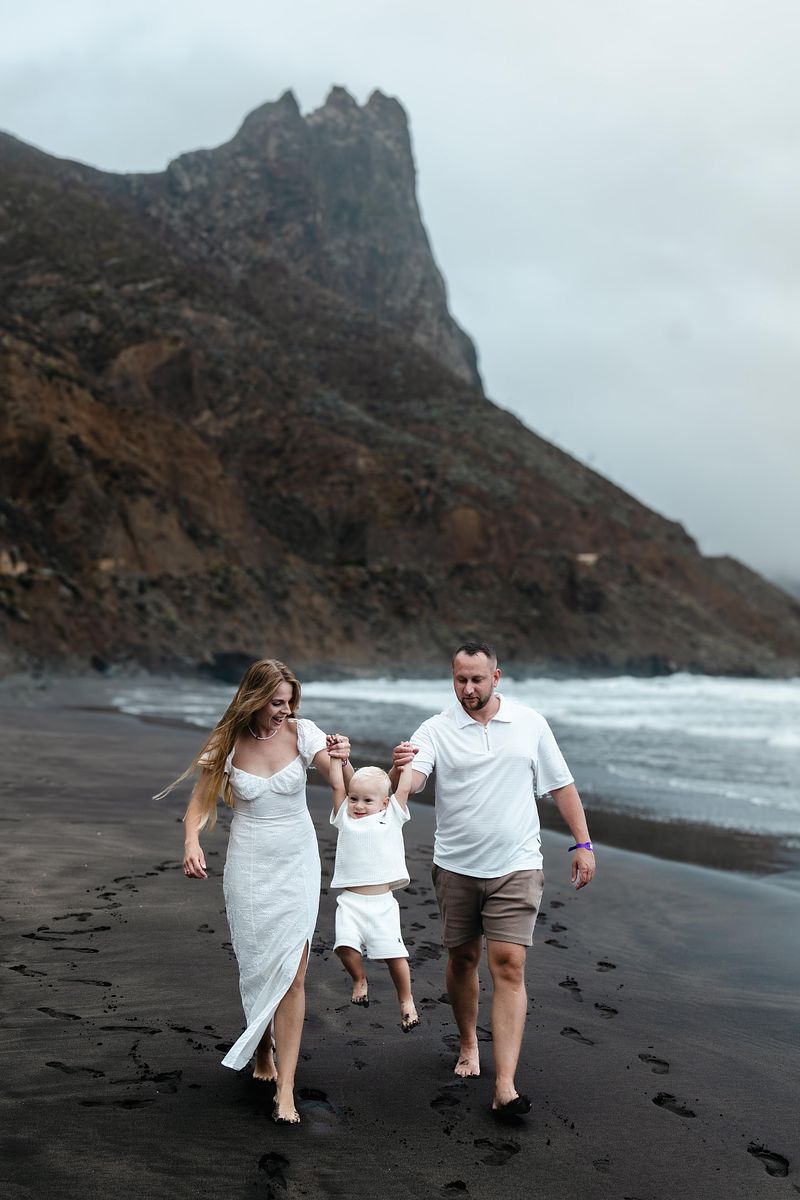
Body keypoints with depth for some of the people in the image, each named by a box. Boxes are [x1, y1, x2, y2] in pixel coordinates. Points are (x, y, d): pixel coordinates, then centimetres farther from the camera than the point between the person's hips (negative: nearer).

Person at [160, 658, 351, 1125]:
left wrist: (343, 760, -37)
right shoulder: (229, 744, -7)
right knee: (259, 968, 10)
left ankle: (286, 1088, -1)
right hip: (249, 867, 0)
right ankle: (263, 1054, 36)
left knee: (292, 973, -6)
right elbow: (201, 804, -3)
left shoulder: (302, 732, -8)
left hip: (297, 863, 0)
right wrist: (192, 842, -24)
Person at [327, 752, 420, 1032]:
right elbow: (337, 786, 6)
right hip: (350, 901, 1)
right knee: (346, 946, -16)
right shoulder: (345, 817, 11)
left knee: (394, 953, -5)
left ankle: (406, 1001, 14)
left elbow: (403, 789, 7)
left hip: (382, 901, -1)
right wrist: (336, 758, 4)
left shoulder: (391, 817, 9)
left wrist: (405, 762, 15)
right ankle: (359, 980, 13)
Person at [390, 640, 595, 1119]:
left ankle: (505, 1088, -11)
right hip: (456, 867, 1)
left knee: (509, 964, -9)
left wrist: (583, 843, 4)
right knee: (463, 958, 13)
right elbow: (411, 783, -20)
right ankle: (469, 1042, 39)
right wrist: (399, 771, -44)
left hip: (516, 867, -1)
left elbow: (561, 785, 8)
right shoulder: (436, 730, -4)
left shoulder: (530, 724, 1)